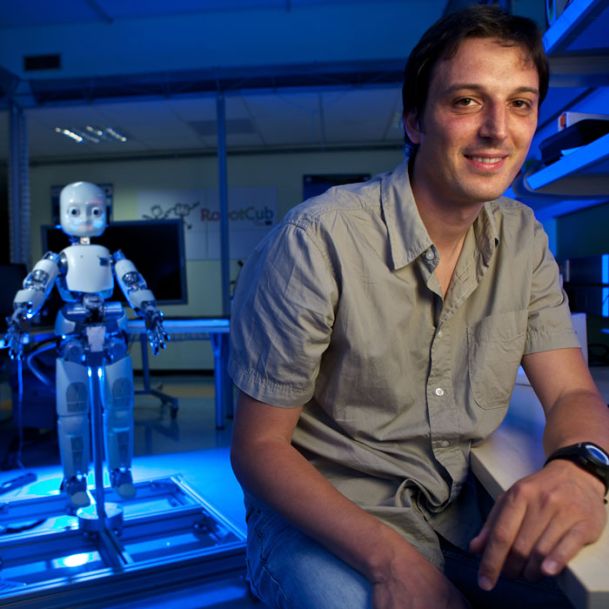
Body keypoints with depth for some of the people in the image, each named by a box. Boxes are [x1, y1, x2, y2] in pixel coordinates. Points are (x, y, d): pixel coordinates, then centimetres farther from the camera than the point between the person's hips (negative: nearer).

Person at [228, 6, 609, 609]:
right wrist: (391, 557, -27)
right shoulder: (316, 241, -20)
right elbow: (258, 446, -15)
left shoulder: (523, 240, -1)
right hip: (325, 514, -4)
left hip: (462, 507, 5)